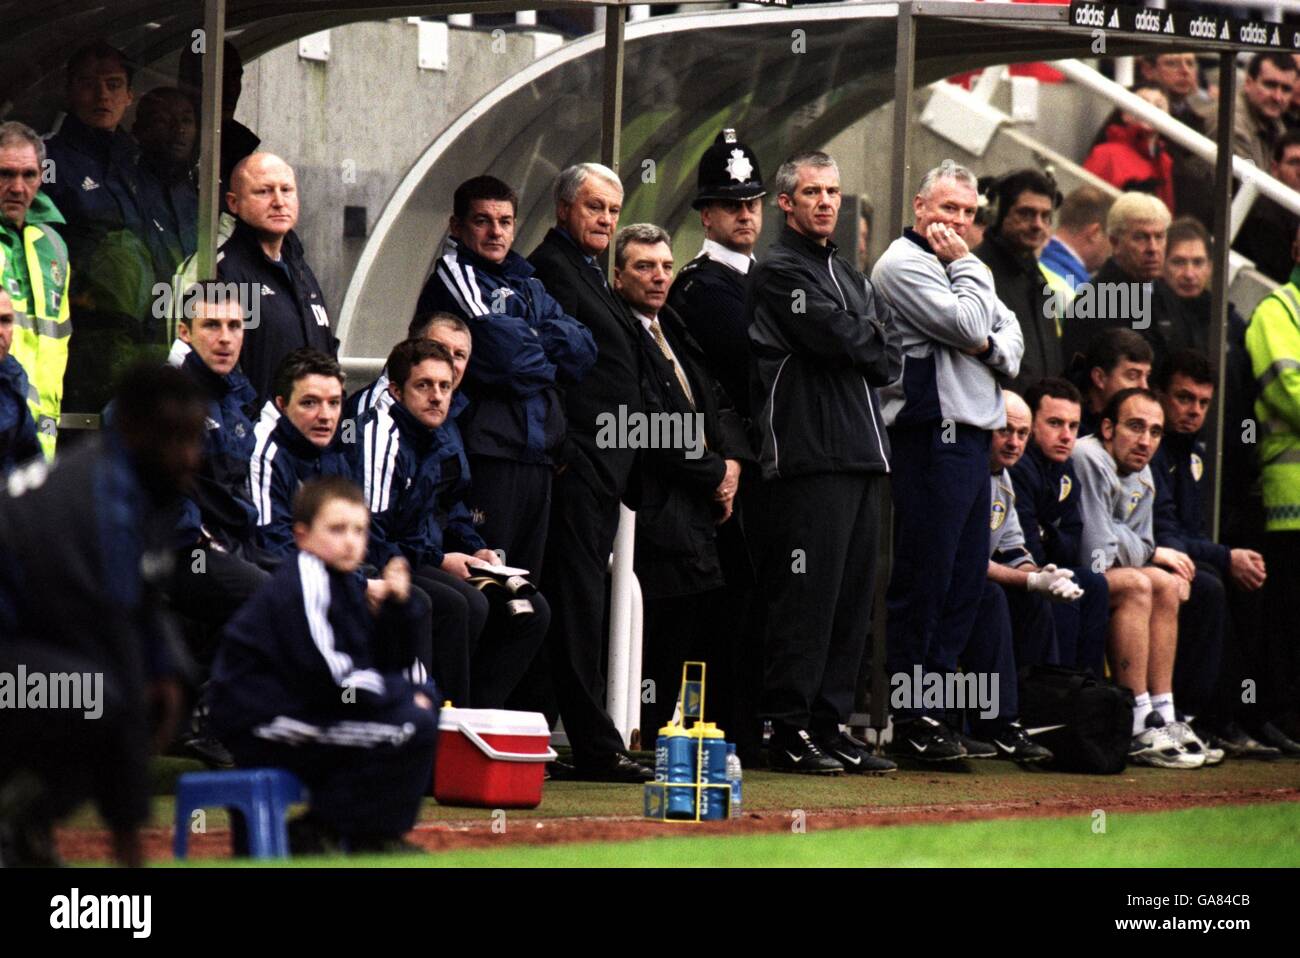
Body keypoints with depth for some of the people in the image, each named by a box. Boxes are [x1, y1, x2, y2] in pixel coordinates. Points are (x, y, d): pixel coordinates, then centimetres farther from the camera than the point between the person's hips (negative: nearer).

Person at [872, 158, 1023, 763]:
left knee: (966, 578, 8)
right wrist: (967, 266, -4)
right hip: (933, 435, -9)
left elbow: (1010, 339, 17)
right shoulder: (903, 264, -7)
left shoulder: (960, 268, 22)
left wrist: (993, 347, -4)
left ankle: (934, 707, 13)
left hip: (972, 436, 9)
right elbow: (969, 326, -17)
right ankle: (910, 721, -4)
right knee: (923, 578, -7)